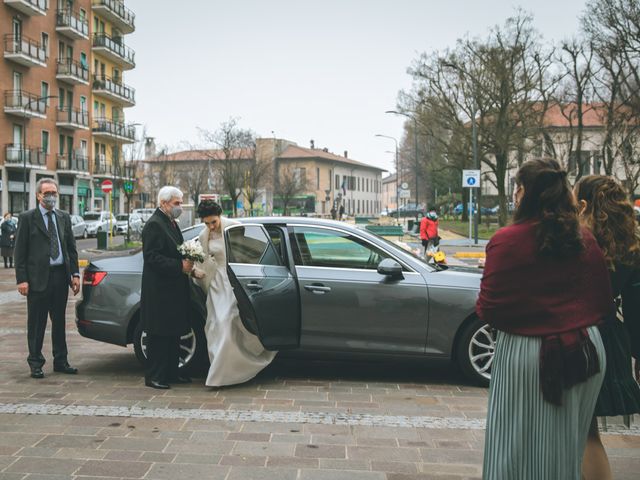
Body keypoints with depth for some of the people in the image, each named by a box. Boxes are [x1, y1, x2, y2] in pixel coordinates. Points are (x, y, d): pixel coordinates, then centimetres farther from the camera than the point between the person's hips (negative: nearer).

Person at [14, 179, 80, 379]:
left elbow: (71, 247, 13)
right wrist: (21, 279, -12)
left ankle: (60, 361, 22)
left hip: (61, 276, 4)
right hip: (38, 278, -4)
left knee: (59, 321, 12)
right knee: (36, 323, 4)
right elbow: (20, 251, -5)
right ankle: (35, 363, 15)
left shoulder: (64, 217, 11)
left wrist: (75, 274, 4)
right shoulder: (27, 218, -3)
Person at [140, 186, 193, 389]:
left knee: (173, 333, 14)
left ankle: (171, 372, 23)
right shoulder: (154, 224, -13)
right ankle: (154, 376, 5)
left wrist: (187, 263, 6)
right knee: (159, 335, -3)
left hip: (174, 289, 10)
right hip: (160, 291, -10)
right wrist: (180, 266, -22)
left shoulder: (171, 223, 17)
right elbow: (152, 257, -20)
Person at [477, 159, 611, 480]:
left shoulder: (506, 241, -15)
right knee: (567, 448, 19)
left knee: (518, 452, 9)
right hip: (585, 353, 5)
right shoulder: (584, 240, 0)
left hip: (526, 355, -5)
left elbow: (489, 309, -14)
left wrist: (481, 306, 8)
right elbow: (603, 304, 8)